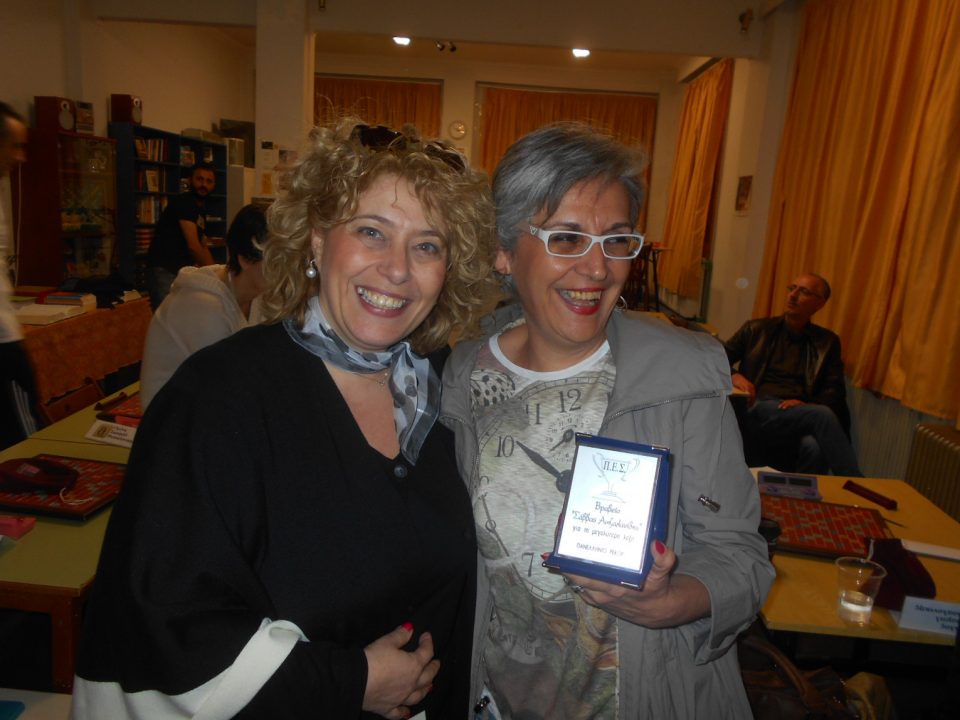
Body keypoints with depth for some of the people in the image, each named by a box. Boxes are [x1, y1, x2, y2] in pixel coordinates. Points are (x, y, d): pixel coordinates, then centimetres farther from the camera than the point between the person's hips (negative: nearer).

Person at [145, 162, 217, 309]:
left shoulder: (201, 209, 16)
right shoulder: (183, 202, -11)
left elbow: (202, 246, 20)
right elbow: (193, 245, -19)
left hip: (181, 270, 9)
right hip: (163, 271, -9)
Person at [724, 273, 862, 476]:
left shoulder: (827, 342, 20)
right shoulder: (757, 329, 17)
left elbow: (835, 391, 13)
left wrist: (807, 405, -9)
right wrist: (734, 376, -11)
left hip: (798, 415, 2)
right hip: (758, 413, -2)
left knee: (814, 447, -37)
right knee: (823, 415, -32)